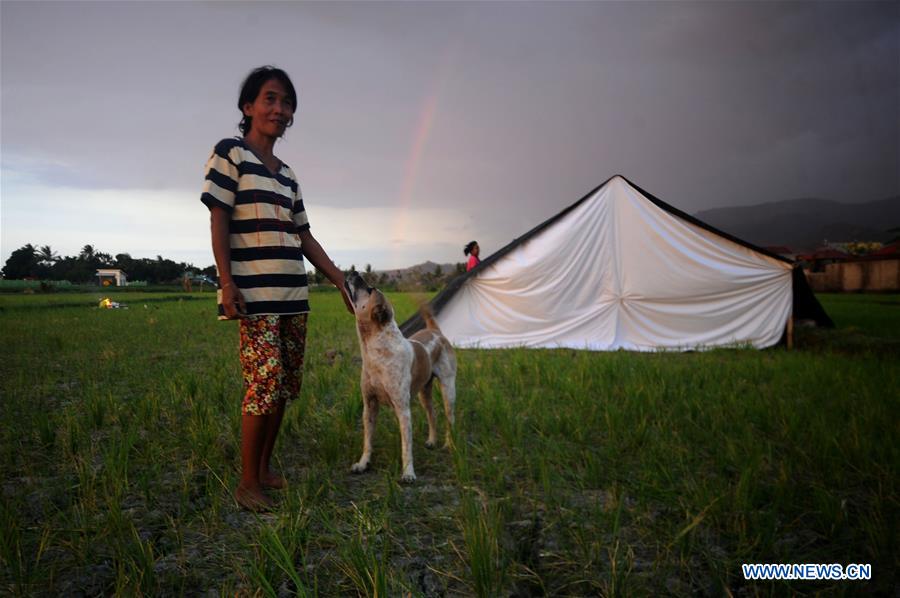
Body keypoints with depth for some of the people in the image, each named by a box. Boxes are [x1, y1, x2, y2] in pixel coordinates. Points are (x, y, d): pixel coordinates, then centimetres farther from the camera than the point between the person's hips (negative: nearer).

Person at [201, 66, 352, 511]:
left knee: (286, 385, 7)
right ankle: (247, 482, 1)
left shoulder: (287, 176, 18)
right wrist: (226, 282, -15)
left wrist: (341, 281, 12)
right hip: (255, 294, -7)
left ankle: (265, 468, 21)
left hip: (294, 294, 7)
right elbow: (218, 221, -6)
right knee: (266, 383, -12)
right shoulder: (229, 153, 1)